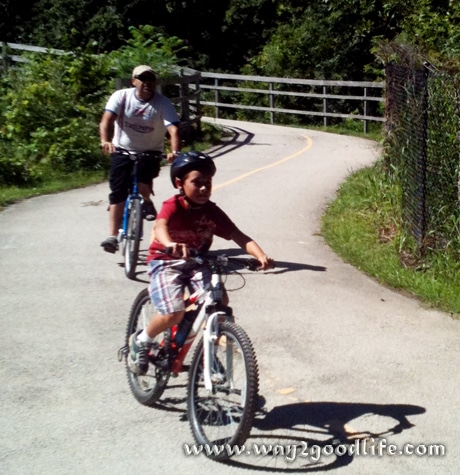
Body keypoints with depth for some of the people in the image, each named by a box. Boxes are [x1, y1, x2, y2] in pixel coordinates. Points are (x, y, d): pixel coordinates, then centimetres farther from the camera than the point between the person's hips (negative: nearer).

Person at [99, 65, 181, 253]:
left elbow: (174, 129, -25)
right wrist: (105, 141, -45)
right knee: (118, 193, -6)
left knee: (142, 184, -25)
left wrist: (175, 151, -45)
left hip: (150, 152, -1)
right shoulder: (121, 96, -11)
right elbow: (107, 119, -24)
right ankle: (113, 236, 0)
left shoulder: (163, 103, -13)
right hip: (122, 151, 1)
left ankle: (146, 202, 11)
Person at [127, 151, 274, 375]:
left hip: (198, 263, 4)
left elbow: (239, 237, -12)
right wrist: (170, 245, -62)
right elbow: (160, 226, -39)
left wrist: (261, 255, -30)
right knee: (174, 313, -23)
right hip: (166, 262, -4)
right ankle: (140, 341, 8)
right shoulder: (173, 207, -17)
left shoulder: (211, 211, -5)